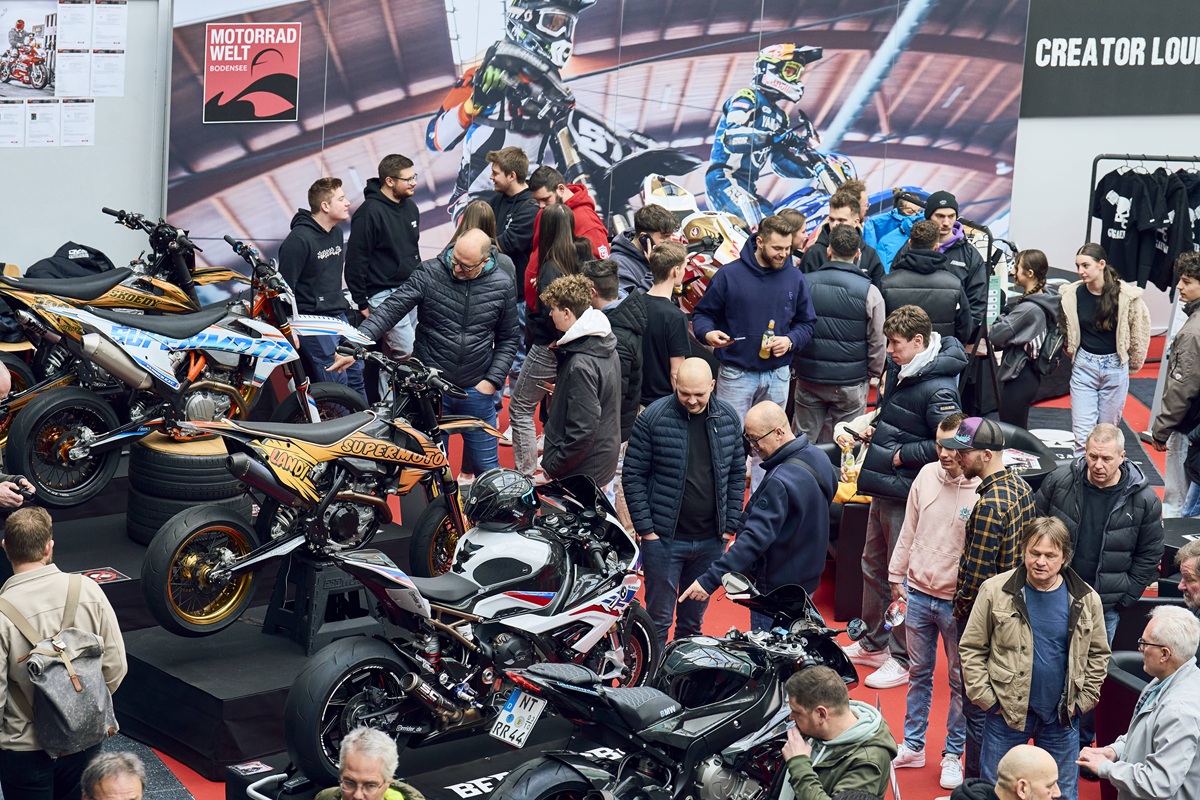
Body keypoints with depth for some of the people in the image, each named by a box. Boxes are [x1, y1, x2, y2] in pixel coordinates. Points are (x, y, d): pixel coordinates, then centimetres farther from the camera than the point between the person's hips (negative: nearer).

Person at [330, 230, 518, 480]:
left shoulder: (501, 286, -2)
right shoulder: (429, 273, -8)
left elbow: (508, 338, 7)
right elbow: (391, 308, -16)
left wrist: (493, 380, -3)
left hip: (476, 390, 1)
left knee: (486, 465, 9)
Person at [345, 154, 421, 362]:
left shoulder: (410, 207, 8)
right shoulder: (369, 212, -16)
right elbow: (355, 262, -14)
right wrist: (361, 304, -12)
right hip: (384, 295, -8)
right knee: (406, 353, -11)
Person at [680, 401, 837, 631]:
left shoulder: (781, 482, -29)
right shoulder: (818, 458, 0)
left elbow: (755, 538, -33)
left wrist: (709, 580, -34)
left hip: (776, 589, -10)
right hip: (807, 580, 10)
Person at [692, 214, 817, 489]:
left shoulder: (795, 279, 4)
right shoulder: (729, 275, -5)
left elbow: (807, 322, 12)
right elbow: (702, 313, 1)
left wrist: (790, 340, -8)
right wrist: (708, 333, -21)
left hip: (778, 376, 3)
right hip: (735, 373, -3)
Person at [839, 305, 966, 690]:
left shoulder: (938, 388, -20)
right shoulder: (898, 370, 8)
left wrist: (901, 455, -17)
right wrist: (871, 428, 7)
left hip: (908, 496, -10)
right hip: (882, 489, 10)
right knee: (873, 565, 19)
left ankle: (902, 658, 15)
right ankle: (874, 644, 35)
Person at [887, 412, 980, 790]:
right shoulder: (927, 475, -1)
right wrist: (897, 577, 13)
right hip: (919, 592, 5)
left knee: (960, 681, 10)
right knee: (918, 673, 18)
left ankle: (953, 755, 24)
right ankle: (913, 746, 31)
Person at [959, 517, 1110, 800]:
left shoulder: (1086, 599, -3)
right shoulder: (995, 591, -10)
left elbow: (1098, 654, 8)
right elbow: (971, 649, -4)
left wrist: (1083, 701, 2)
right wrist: (985, 699, -8)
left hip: (1061, 717, 2)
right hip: (1006, 713, -2)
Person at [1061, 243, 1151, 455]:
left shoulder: (1127, 295, -11)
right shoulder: (1072, 294, -6)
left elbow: (1140, 333, 2)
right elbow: (1066, 331, 12)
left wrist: (1132, 366, 9)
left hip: (1115, 367, -1)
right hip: (1083, 366, 1)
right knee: (1082, 432, -4)